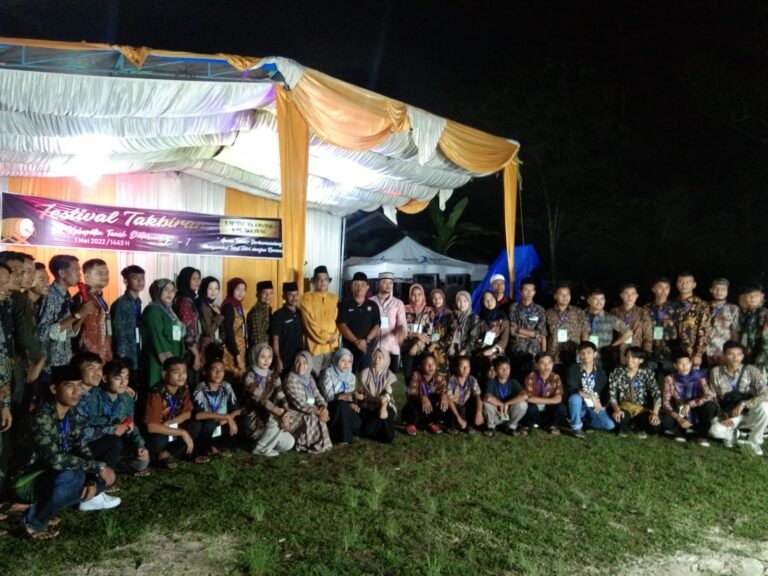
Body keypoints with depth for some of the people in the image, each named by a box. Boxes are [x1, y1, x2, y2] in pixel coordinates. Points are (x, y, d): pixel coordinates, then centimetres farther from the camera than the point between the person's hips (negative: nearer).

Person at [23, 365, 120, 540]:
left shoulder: (70, 416, 0)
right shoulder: (42, 416, -26)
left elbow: (80, 448, 3)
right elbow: (53, 458, -33)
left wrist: (92, 479, -14)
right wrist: (98, 467, -28)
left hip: (58, 475, 8)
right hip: (29, 479, -8)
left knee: (107, 476, -1)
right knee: (74, 476, -35)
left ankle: (46, 505, 8)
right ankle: (35, 520, -10)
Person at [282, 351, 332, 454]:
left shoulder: (309, 378, 10)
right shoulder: (291, 379, -17)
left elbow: (317, 395, 6)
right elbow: (299, 403, -23)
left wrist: (323, 407, -16)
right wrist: (317, 412, -26)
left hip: (311, 412, 8)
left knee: (324, 415, -11)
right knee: (316, 420, -27)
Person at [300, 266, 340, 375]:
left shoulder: (334, 298, 12)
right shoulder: (307, 298, -2)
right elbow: (309, 322, -8)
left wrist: (334, 336, -6)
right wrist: (324, 337, -11)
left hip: (332, 346, 4)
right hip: (314, 346, -4)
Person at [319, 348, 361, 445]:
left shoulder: (351, 376, 8)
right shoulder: (328, 373, -11)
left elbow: (351, 396, 4)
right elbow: (328, 396, -18)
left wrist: (352, 404, -19)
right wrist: (342, 397, -32)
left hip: (344, 408, 5)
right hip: (331, 407, -4)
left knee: (357, 422, -24)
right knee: (342, 404, -36)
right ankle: (341, 437, -24)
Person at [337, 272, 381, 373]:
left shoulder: (373, 306, 10)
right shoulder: (344, 305, 2)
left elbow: (377, 325, 4)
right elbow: (342, 325, -6)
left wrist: (366, 340, -12)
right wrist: (356, 341, -16)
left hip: (368, 347, 2)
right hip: (349, 347, -2)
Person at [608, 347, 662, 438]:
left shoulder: (647, 373, -5)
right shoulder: (617, 372, -6)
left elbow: (656, 394, -11)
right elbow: (612, 394, -8)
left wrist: (655, 413, -26)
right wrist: (616, 409, -26)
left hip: (642, 408, 1)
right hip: (624, 406, -1)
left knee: (655, 426, -28)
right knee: (619, 418, -36)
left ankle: (640, 427, 11)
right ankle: (626, 426, 5)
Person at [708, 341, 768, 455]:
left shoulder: (752, 371, -11)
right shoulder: (716, 372, -6)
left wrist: (743, 404, -31)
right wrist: (723, 417, -14)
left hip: (749, 414, 0)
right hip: (727, 416, 0)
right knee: (715, 431, -32)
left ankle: (754, 442, -9)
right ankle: (733, 433, 8)